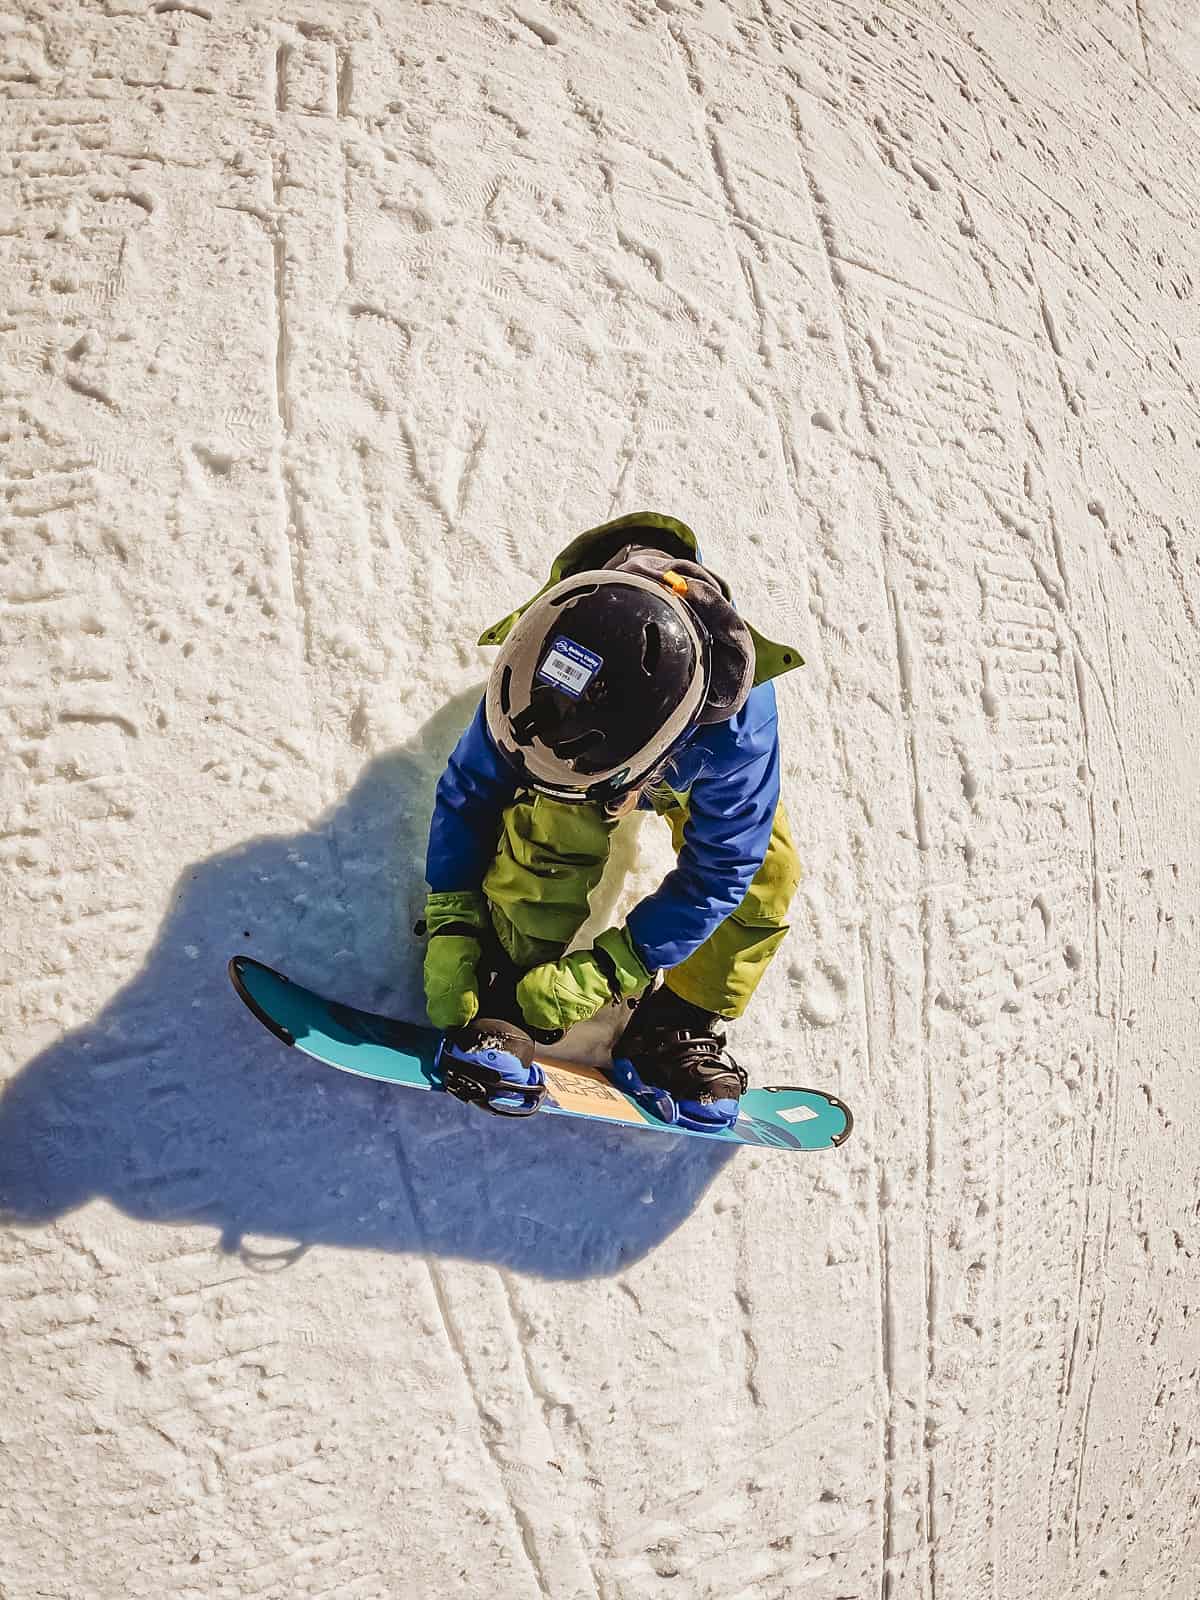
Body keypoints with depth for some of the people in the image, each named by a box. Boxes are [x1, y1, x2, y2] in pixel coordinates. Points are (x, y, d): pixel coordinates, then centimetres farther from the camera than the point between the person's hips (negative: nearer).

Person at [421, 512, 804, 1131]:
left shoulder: (737, 726, -46)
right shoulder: (533, 681, -40)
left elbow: (719, 865, -31)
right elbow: (468, 789, -20)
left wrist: (606, 971, -32)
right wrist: (451, 928, -25)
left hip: (687, 756, 0)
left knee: (766, 874, -20)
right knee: (541, 853, -31)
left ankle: (677, 1029, -2)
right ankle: (503, 998, -10)